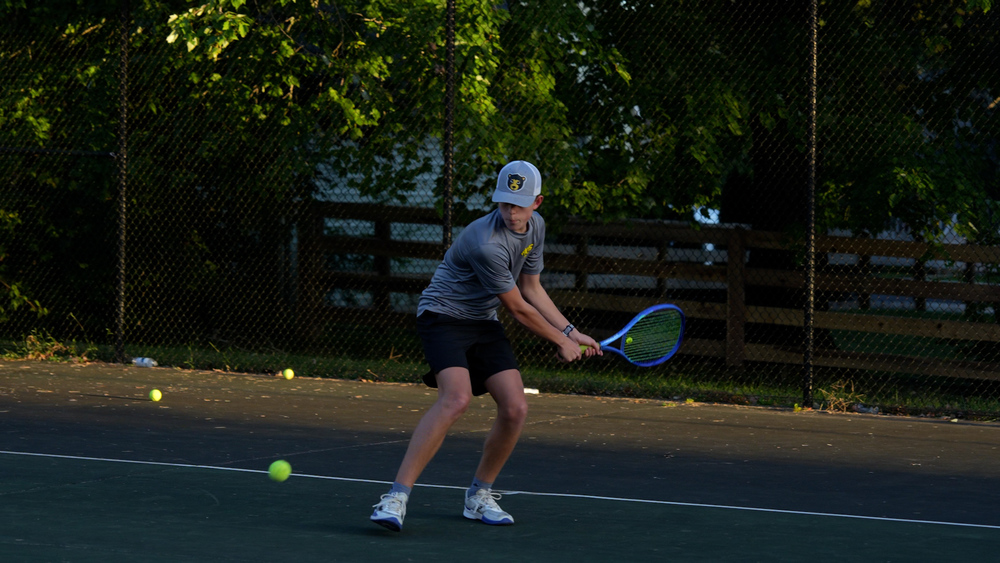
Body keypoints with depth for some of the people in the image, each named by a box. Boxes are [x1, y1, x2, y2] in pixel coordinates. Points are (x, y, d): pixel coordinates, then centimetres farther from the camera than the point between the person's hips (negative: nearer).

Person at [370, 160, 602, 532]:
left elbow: (531, 289, 16)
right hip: (444, 316, -8)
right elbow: (518, 309, -15)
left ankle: (479, 495, 12)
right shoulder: (487, 244, -27)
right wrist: (561, 342, -1)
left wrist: (571, 332, 13)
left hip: (484, 323, 8)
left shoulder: (535, 227, 1)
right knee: (457, 398, -31)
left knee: (515, 408, -8)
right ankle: (397, 497, -33)